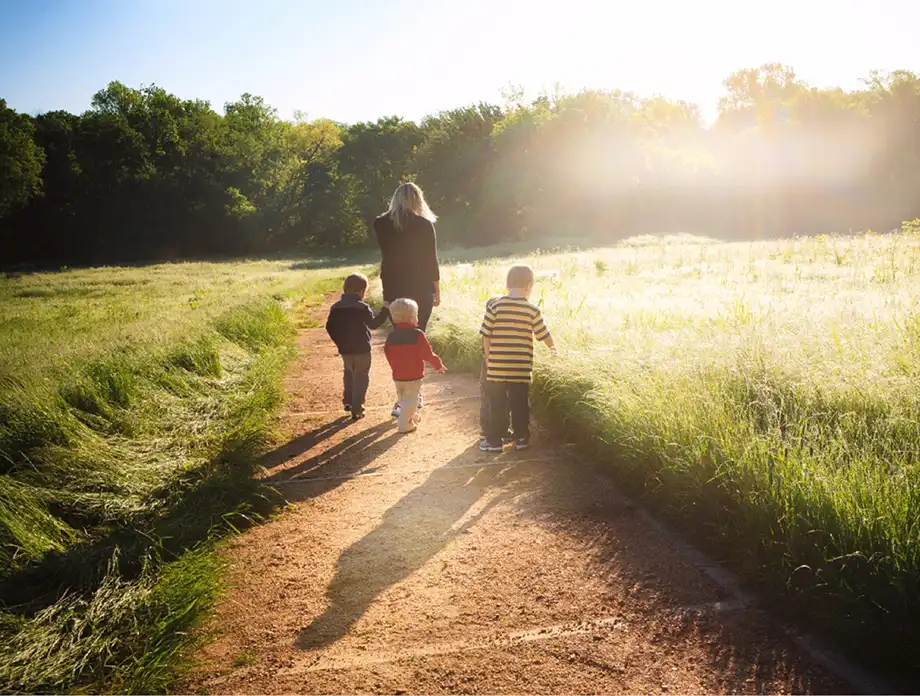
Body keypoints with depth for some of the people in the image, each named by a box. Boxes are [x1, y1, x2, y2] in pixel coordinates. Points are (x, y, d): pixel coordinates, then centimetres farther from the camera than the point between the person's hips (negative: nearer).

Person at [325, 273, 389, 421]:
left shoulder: (336, 307, 2)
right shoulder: (362, 307, -13)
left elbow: (329, 327, 3)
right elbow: (373, 324, -14)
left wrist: (339, 342, 12)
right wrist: (385, 311, -6)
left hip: (344, 349, 5)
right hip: (361, 349, -5)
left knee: (349, 374, 25)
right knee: (361, 378, 4)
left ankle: (348, 401, 25)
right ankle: (357, 409, 1)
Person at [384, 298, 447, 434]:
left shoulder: (391, 336, -1)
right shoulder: (418, 335, -17)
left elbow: (389, 356, 7)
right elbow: (428, 354, -14)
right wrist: (439, 365, 2)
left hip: (397, 376, 6)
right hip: (413, 376, -5)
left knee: (402, 398, 22)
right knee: (410, 400, 4)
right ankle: (406, 425, 4)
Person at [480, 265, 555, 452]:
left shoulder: (494, 306, -5)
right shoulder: (533, 310, -4)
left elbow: (486, 336, -3)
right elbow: (544, 335, 5)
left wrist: (488, 358, 9)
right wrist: (552, 348, 26)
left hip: (496, 367, 0)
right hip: (521, 369, 0)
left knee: (497, 405, 8)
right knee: (520, 405, 12)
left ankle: (494, 440, 13)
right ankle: (521, 438, 20)